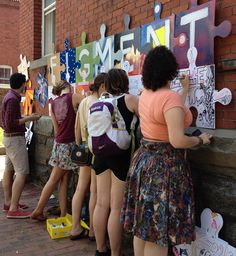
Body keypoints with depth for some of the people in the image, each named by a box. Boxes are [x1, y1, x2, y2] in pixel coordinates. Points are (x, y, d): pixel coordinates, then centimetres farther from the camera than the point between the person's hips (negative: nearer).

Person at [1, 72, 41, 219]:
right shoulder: (13, 99, -20)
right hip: (15, 139, -11)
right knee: (22, 172, -11)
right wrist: (29, 118, -20)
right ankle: (14, 209, -11)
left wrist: (25, 118, 20)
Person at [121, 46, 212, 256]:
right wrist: (201, 140, -7)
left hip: (145, 159, 9)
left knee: (143, 226, 18)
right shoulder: (171, 97, -20)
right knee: (158, 232, 2)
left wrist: (185, 90, 33)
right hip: (165, 165, -9)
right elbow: (177, 141, -25)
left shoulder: (146, 94, 7)